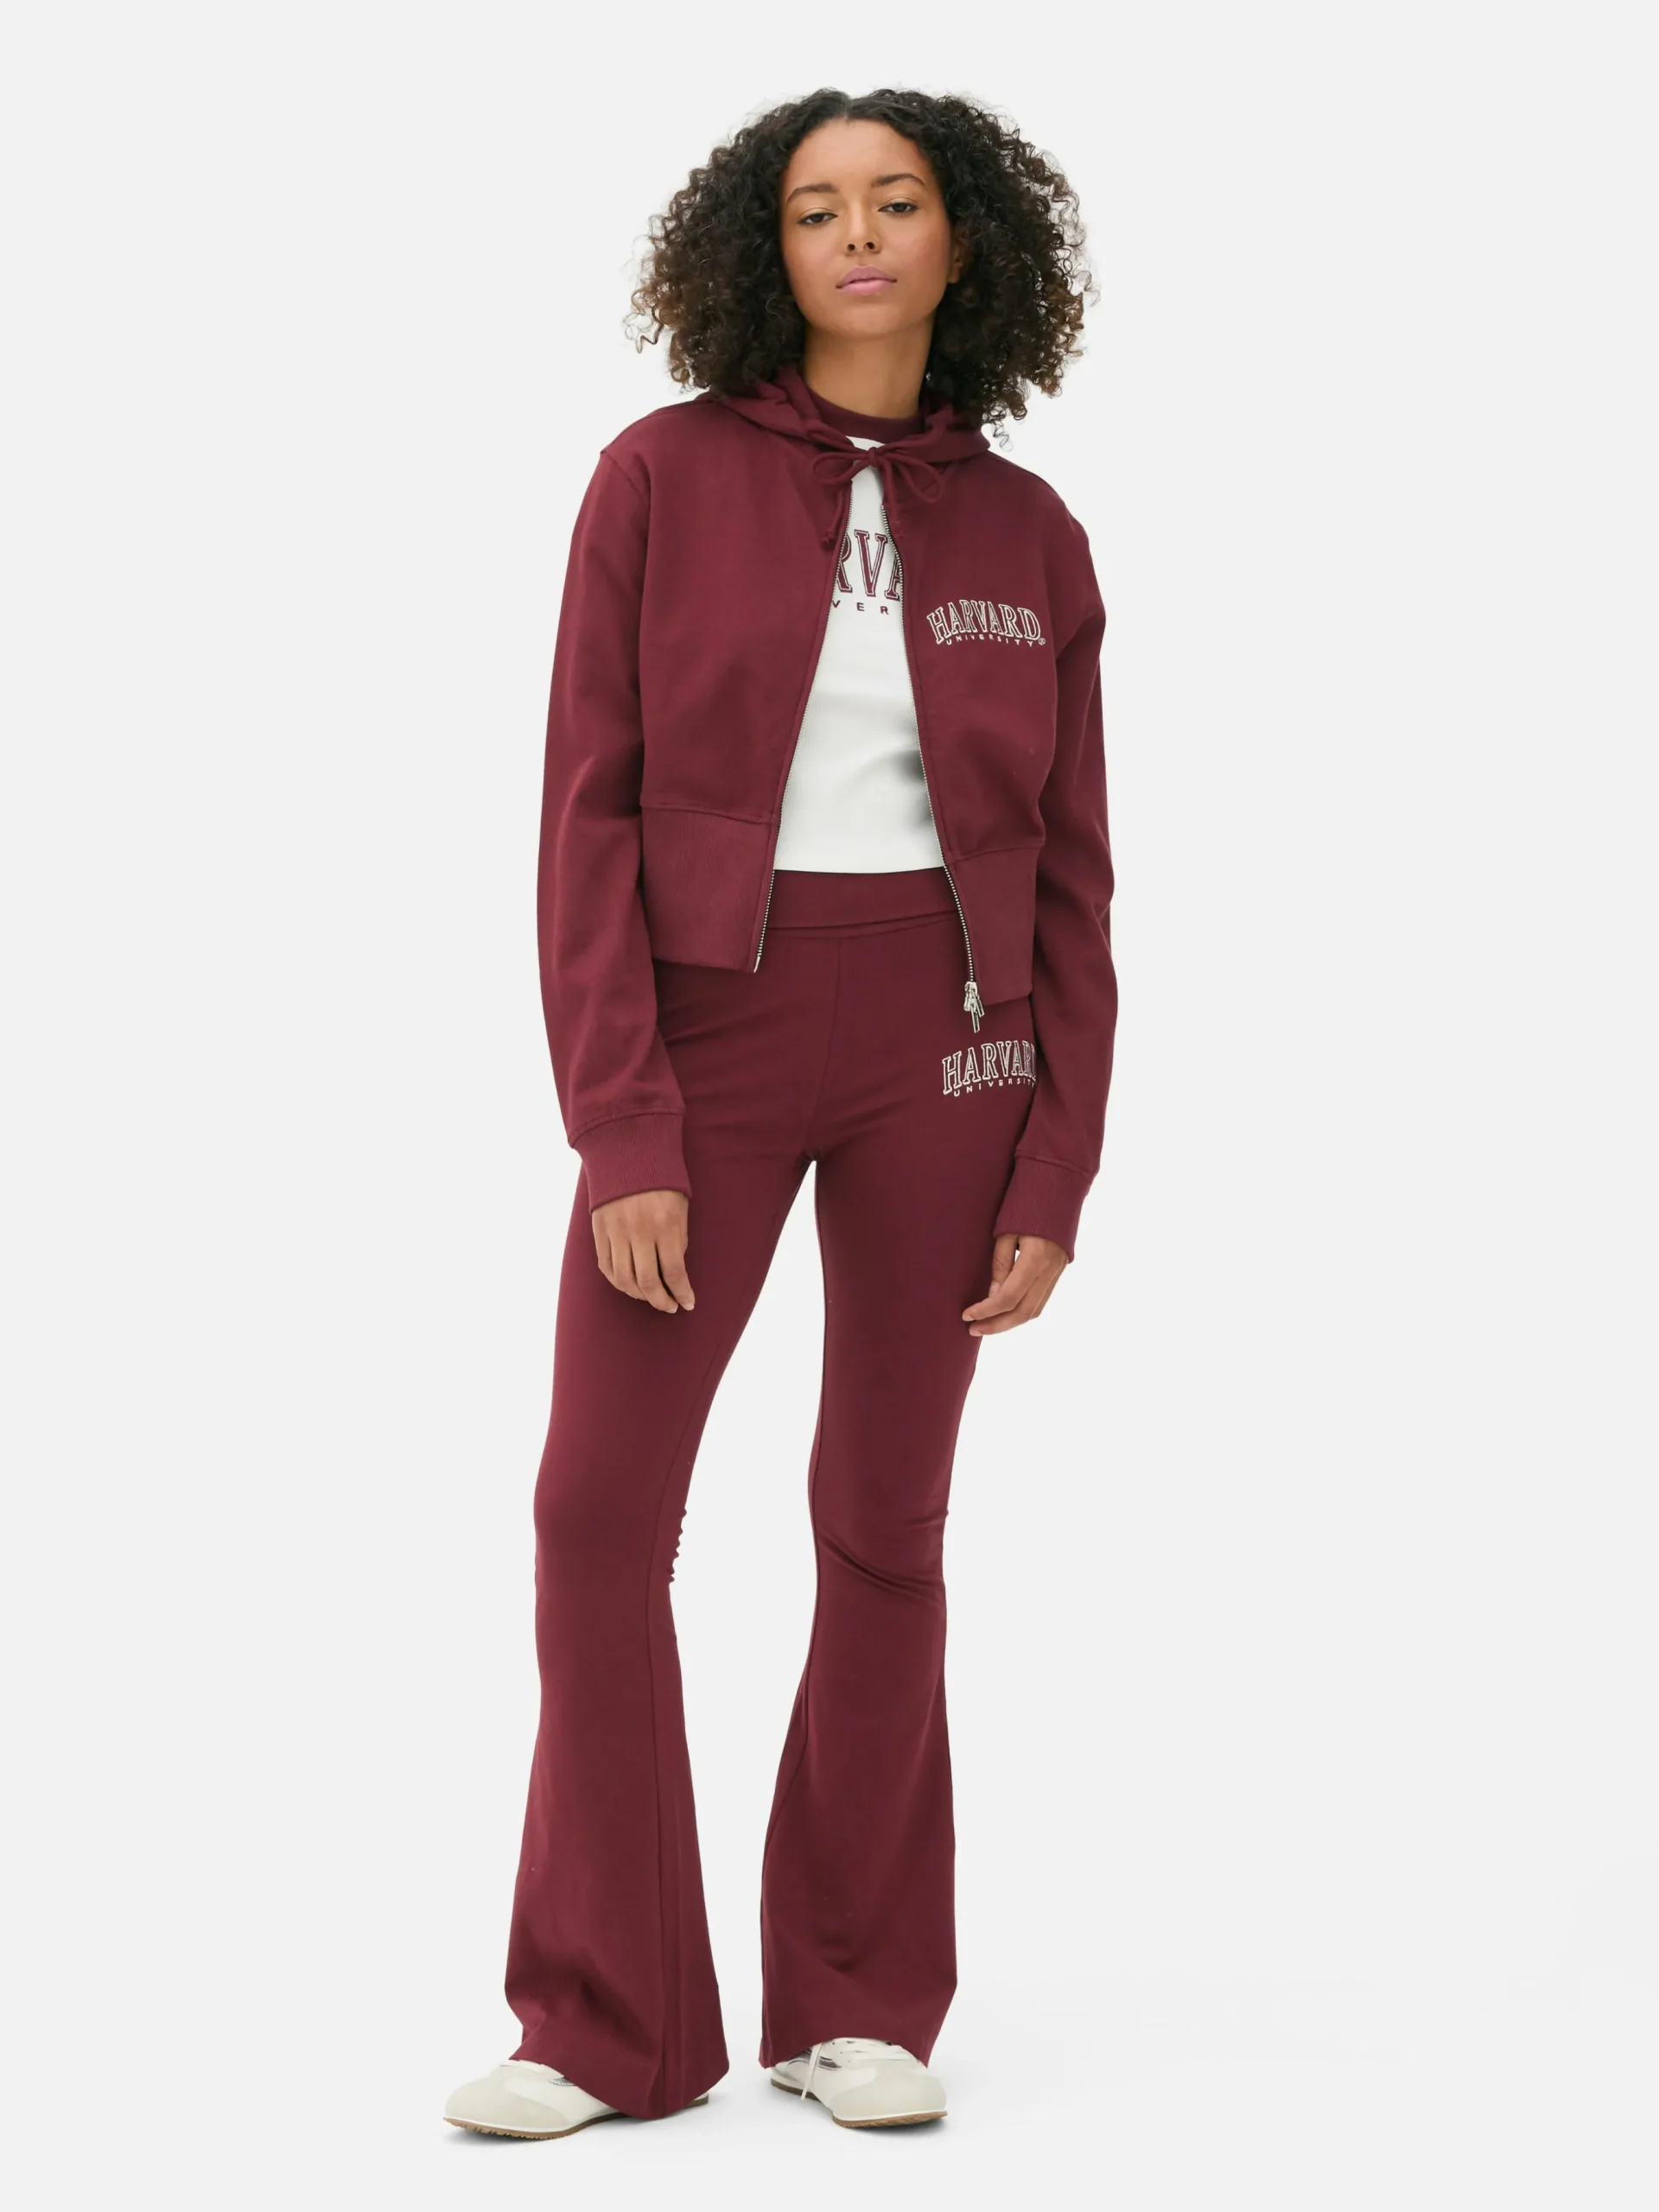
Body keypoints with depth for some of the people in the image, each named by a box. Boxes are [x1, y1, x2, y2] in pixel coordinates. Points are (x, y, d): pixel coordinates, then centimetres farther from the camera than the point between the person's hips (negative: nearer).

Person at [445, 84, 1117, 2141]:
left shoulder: (1028, 540, 3)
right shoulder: (665, 482, -3)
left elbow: (1069, 878, 5)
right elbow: (592, 817, -6)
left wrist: (1057, 1174, -3)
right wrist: (618, 1135, -14)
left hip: (945, 1040, 1)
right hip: (705, 1028, -1)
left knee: (886, 1520, 6)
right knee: (599, 1508, -6)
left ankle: (857, 2003, 18)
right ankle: (610, 2025, 5)